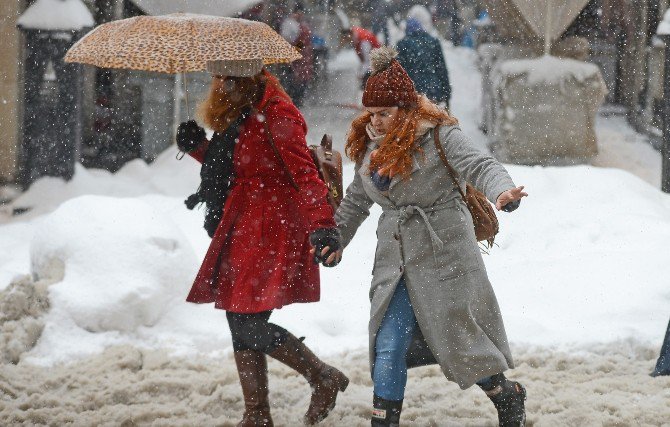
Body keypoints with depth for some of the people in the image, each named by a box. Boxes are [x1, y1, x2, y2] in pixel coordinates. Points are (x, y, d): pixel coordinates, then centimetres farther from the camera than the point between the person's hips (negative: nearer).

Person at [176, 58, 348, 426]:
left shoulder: (275, 114, -14)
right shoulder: (236, 113, 15)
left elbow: (303, 173, -21)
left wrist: (322, 225, -31)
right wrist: (197, 147, 8)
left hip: (270, 235, -10)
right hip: (240, 235, 10)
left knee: (250, 327, -12)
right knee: (241, 326, 10)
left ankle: (325, 379, 6)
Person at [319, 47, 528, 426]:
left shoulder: (438, 135, -12)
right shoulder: (371, 145, 8)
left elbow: (479, 166, -24)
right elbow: (357, 199, 22)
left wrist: (503, 190, -43)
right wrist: (338, 237, 25)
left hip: (444, 255, -5)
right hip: (396, 262, 5)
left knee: (460, 340, 4)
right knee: (388, 349, -4)